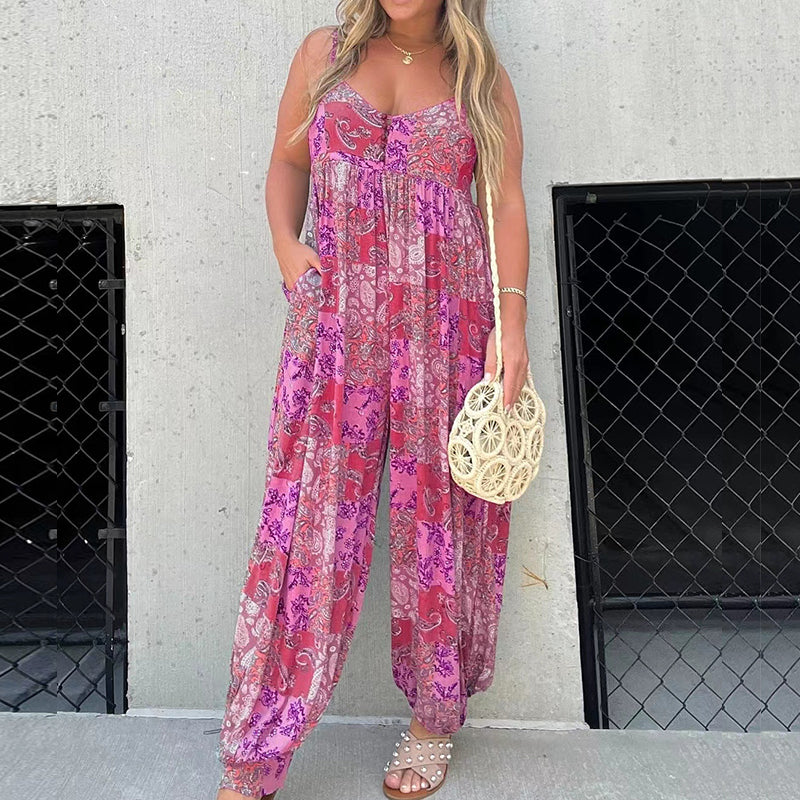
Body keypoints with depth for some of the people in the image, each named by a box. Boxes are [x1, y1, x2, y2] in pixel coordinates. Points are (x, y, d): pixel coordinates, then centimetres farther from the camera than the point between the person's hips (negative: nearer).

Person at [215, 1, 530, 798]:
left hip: (447, 326, 0)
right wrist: (286, 246, 0)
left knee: (438, 514, 6)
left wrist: (513, 325, -5)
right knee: (310, 519, -2)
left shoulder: (480, 75, 10)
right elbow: (286, 164, 19)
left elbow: (506, 204, 5)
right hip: (336, 320, 1)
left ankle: (435, 718, 28)